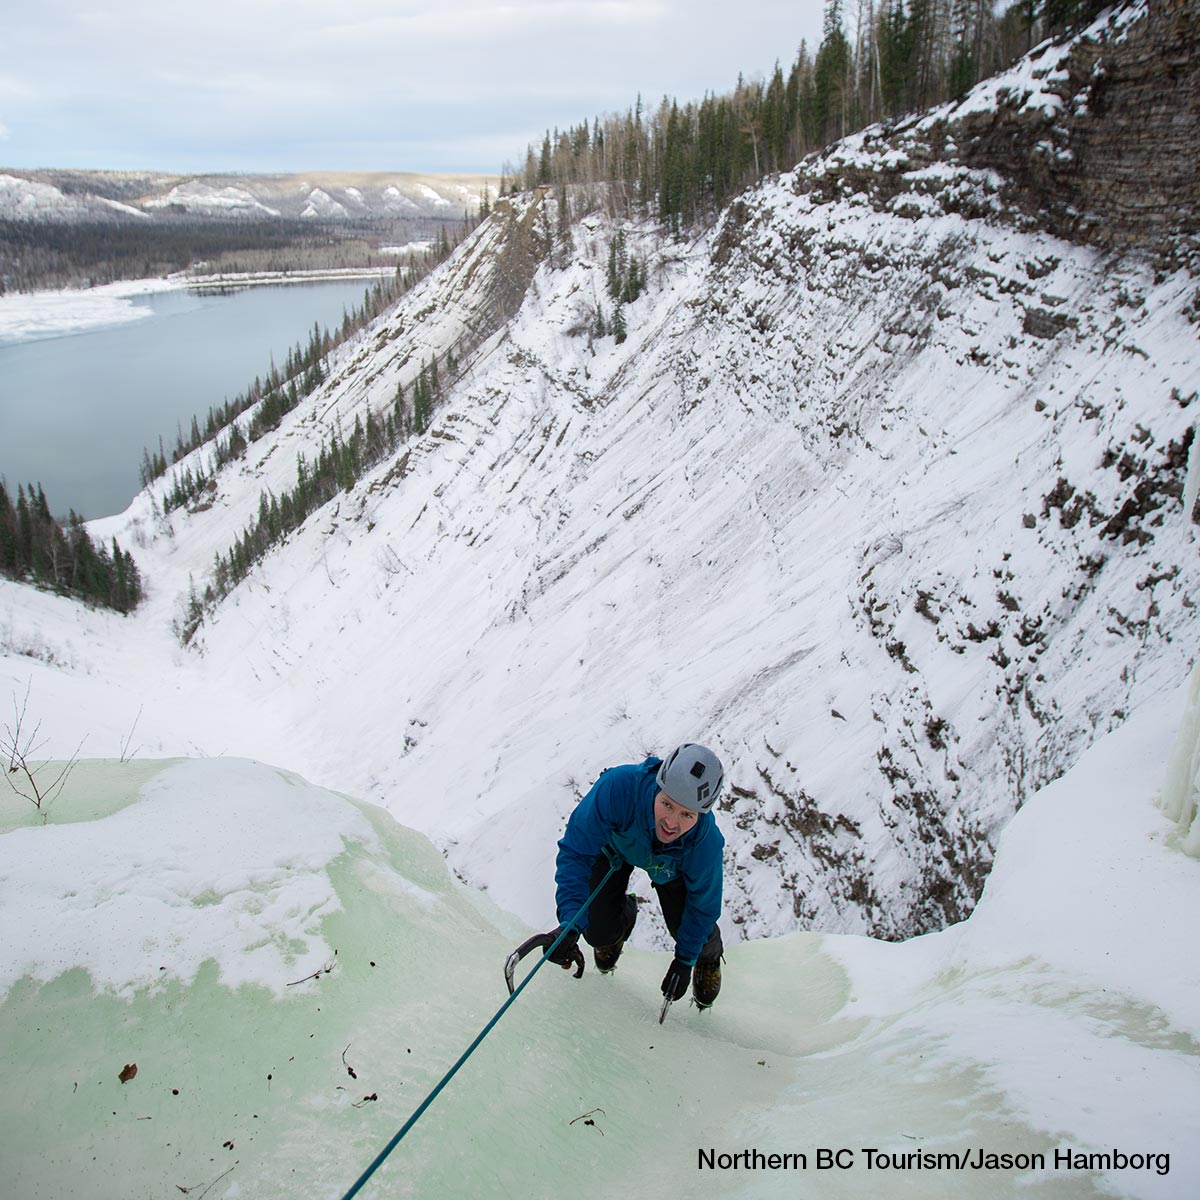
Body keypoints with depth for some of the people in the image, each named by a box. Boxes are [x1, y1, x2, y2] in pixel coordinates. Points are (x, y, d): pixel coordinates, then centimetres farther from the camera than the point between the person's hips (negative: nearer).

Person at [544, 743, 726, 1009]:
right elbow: (575, 853, -38)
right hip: (615, 846, 0)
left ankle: (708, 957, 31)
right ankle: (624, 915, 33)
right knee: (599, 932, -6)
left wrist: (685, 961, -8)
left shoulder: (706, 842, -39)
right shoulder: (618, 787, -48)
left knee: (687, 927, -8)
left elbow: (703, 905, -19)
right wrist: (570, 924, -48)